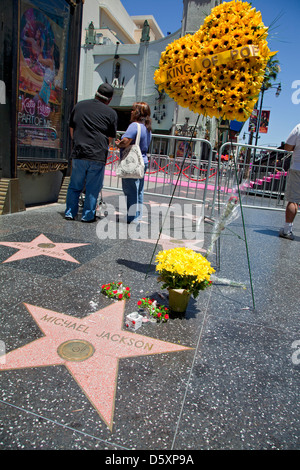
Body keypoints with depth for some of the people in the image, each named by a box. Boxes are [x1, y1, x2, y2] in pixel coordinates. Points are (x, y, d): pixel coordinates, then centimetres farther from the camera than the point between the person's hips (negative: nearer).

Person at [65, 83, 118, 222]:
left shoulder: (79, 106, 12)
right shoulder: (111, 113, 4)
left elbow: (72, 130, 19)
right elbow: (110, 139, 7)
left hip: (78, 153, 3)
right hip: (98, 156, -2)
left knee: (75, 185, 13)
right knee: (93, 187, 7)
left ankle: (70, 213, 18)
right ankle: (88, 215, 12)